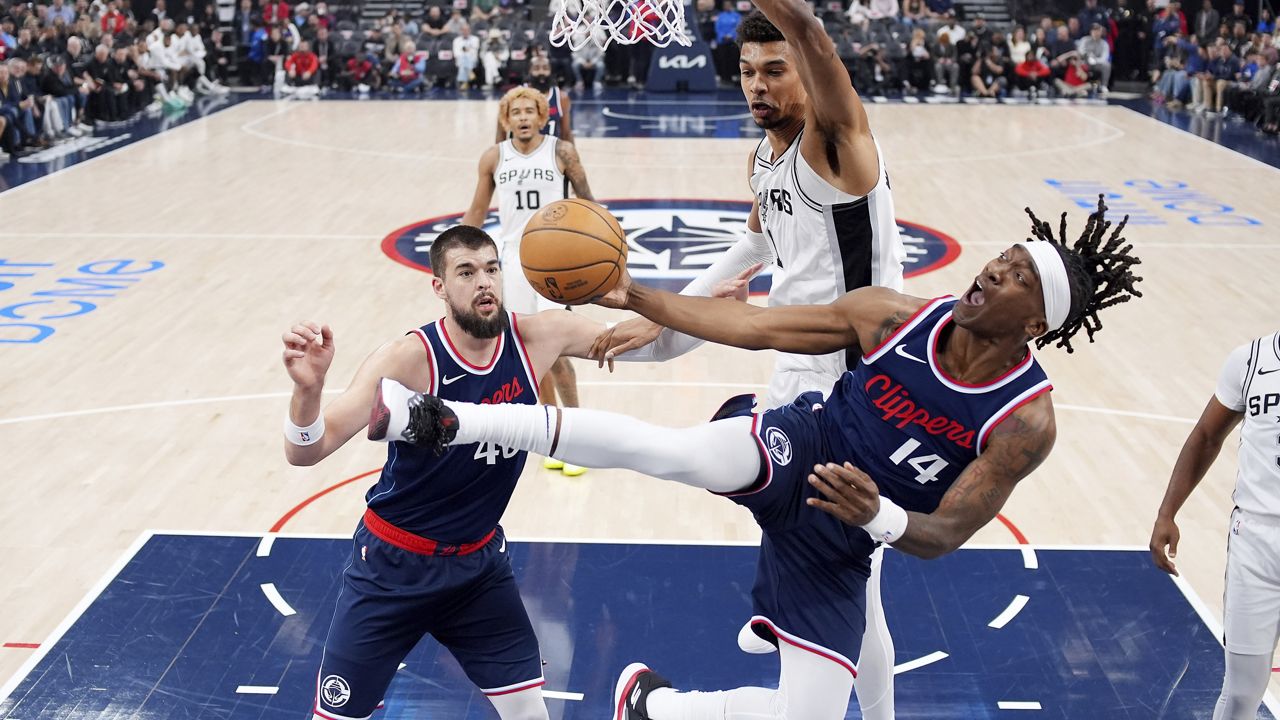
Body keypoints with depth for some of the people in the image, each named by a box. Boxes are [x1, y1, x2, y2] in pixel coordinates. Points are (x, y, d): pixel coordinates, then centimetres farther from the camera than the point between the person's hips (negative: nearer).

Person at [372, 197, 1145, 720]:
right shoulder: (896, 316, -11)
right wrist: (636, 296, -6)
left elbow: (945, 535, -15)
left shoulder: (1026, 423, -16)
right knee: (665, 449, -33)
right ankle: (441, 421, -30)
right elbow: (753, 326, -4)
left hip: (839, 541, 1)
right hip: (795, 450, 0)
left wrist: (876, 515, -38)